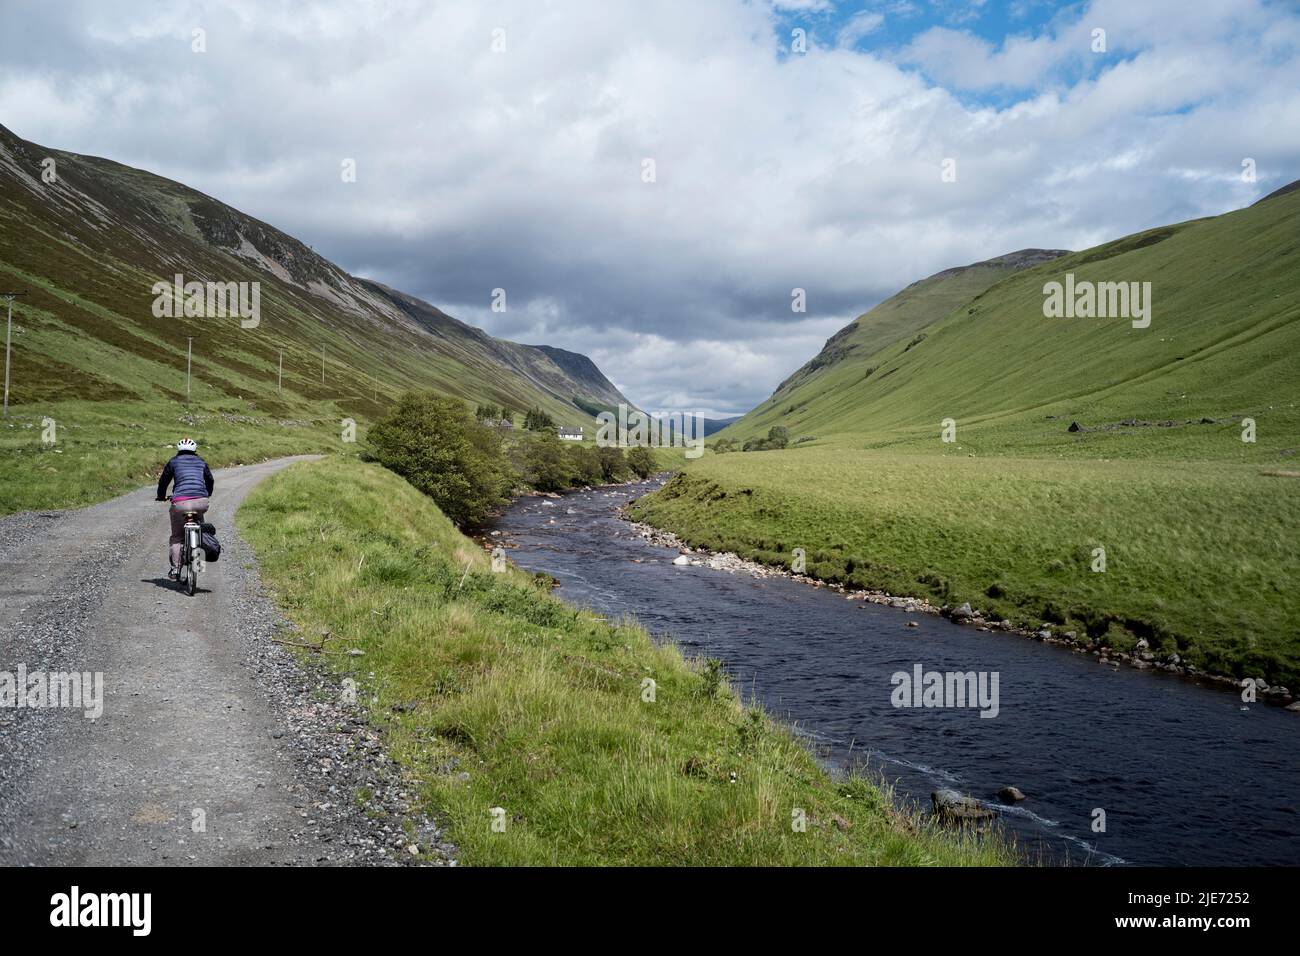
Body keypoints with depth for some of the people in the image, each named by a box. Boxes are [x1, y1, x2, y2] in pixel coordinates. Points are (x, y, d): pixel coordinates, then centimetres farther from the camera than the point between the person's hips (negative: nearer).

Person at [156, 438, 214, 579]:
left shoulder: (174, 461, 17)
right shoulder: (201, 462, 23)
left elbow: (163, 480, 21)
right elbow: (210, 480, 34)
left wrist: (161, 497, 39)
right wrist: (207, 495, 53)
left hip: (180, 502, -1)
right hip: (201, 502, 1)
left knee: (176, 536, 9)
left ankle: (175, 567, 1)